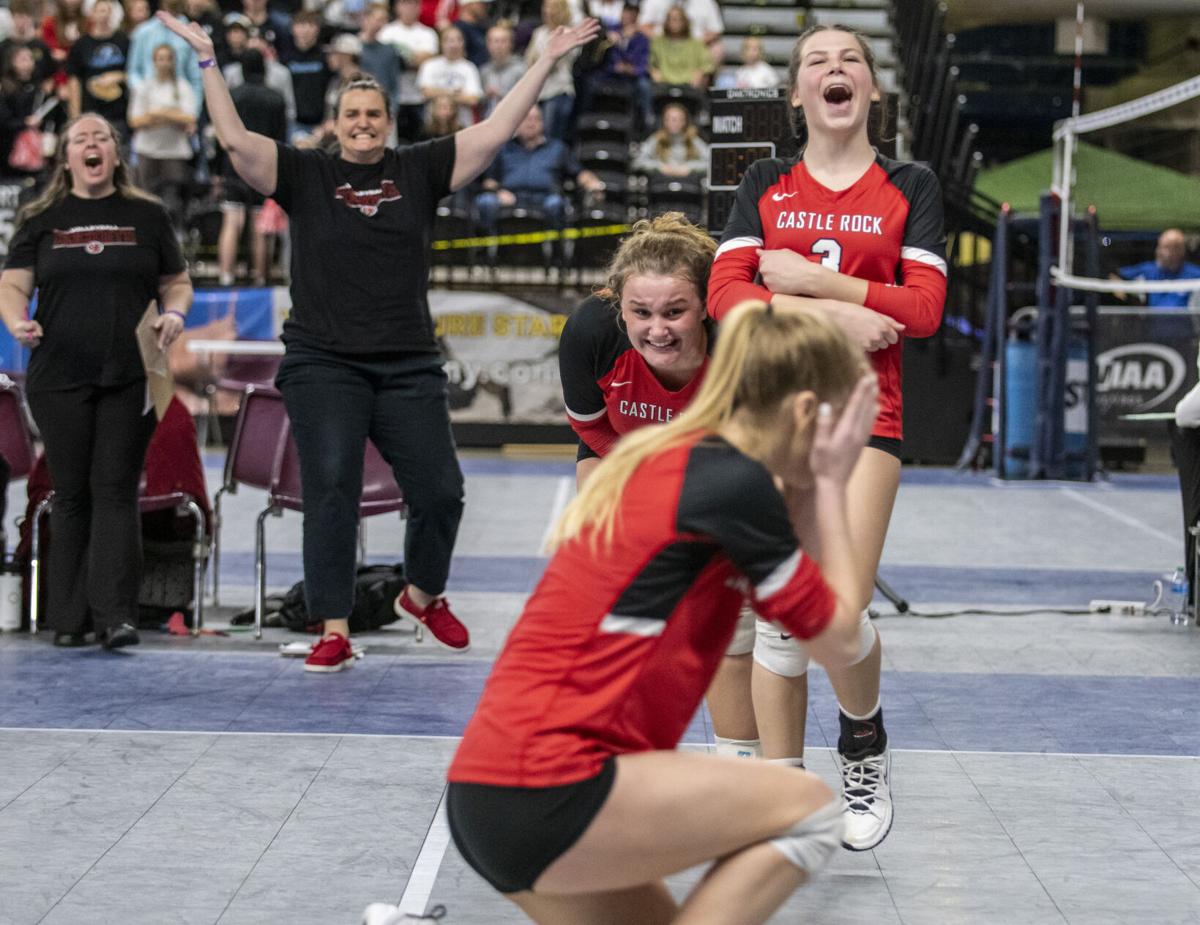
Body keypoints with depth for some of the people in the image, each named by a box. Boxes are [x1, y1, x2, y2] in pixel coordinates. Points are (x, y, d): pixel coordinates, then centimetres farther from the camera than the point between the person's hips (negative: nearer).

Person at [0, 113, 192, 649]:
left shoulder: (147, 217, 10)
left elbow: (177, 283, 13)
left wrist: (175, 313, -8)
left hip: (130, 380, -1)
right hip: (59, 380, 1)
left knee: (116, 490, -7)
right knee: (72, 494, 5)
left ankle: (116, 615, -11)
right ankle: (70, 620, 10)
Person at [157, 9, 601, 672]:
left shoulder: (419, 171, 8)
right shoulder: (306, 176, 4)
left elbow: (494, 133, 4)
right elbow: (235, 140, -6)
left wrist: (547, 61, 2)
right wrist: (207, 60, -11)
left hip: (408, 366, 2)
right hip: (323, 364, -2)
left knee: (439, 490, 2)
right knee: (330, 491, -10)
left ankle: (423, 597, 30)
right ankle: (334, 634, -6)